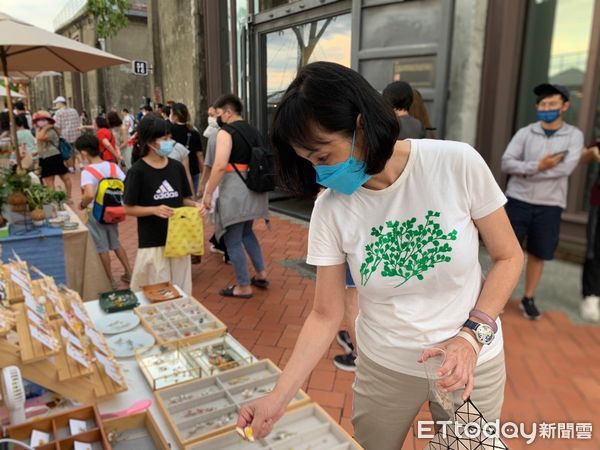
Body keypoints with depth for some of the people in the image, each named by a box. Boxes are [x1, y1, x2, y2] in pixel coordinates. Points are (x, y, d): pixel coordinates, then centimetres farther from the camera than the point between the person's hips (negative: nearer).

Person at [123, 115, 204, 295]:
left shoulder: (177, 167, 3)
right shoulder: (137, 171, -11)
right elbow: (128, 208, -7)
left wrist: (195, 205, -10)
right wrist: (154, 210, -23)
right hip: (152, 242, -4)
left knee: (181, 291, 15)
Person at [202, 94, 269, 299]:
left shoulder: (226, 132, -12)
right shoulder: (253, 131, 13)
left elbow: (220, 166, -22)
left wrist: (208, 193, -15)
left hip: (234, 190, -9)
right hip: (253, 189, 9)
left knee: (233, 240, 3)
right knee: (246, 232, 25)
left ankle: (244, 287, 11)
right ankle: (261, 275, 28)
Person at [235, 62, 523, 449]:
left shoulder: (458, 163, -19)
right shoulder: (331, 209, -15)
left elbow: (508, 257, -7)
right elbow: (326, 315, -10)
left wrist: (474, 334, -19)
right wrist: (280, 396, -17)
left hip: (473, 362, 0)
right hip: (385, 367, 1)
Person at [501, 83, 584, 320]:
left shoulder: (574, 136, 0)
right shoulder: (525, 133, 0)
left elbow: (566, 168, -15)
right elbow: (506, 163, -10)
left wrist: (525, 172, -14)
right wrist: (538, 166, -20)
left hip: (549, 206, 0)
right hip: (518, 201, 0)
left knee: (537, 255, 10)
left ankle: (528, 299, 25)